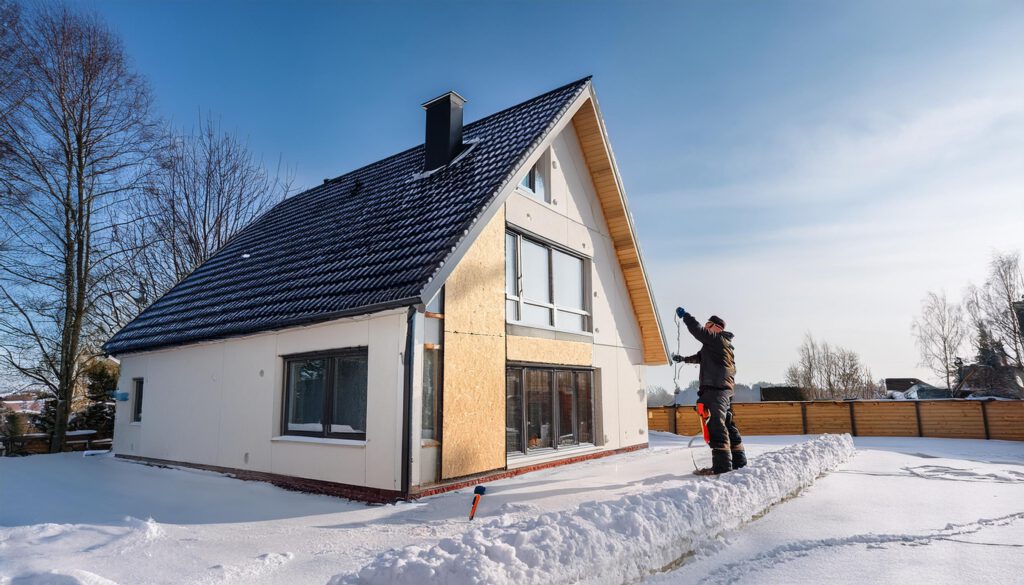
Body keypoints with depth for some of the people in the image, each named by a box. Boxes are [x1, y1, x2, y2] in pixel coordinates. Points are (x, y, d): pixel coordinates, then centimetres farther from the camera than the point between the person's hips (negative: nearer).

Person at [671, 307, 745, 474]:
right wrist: (683, 359, 47)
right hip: (725, 388, 11)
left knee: (716, 424, -16)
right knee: (727, 423, 18)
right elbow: (701, 356, 39)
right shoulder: (724, 343, 27)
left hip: (715, 388, -11)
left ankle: (722, 464, -20)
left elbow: (697, 331, -13)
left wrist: (684, 315, 0)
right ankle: (738, 459, 26)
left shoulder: (717, 339, -5)